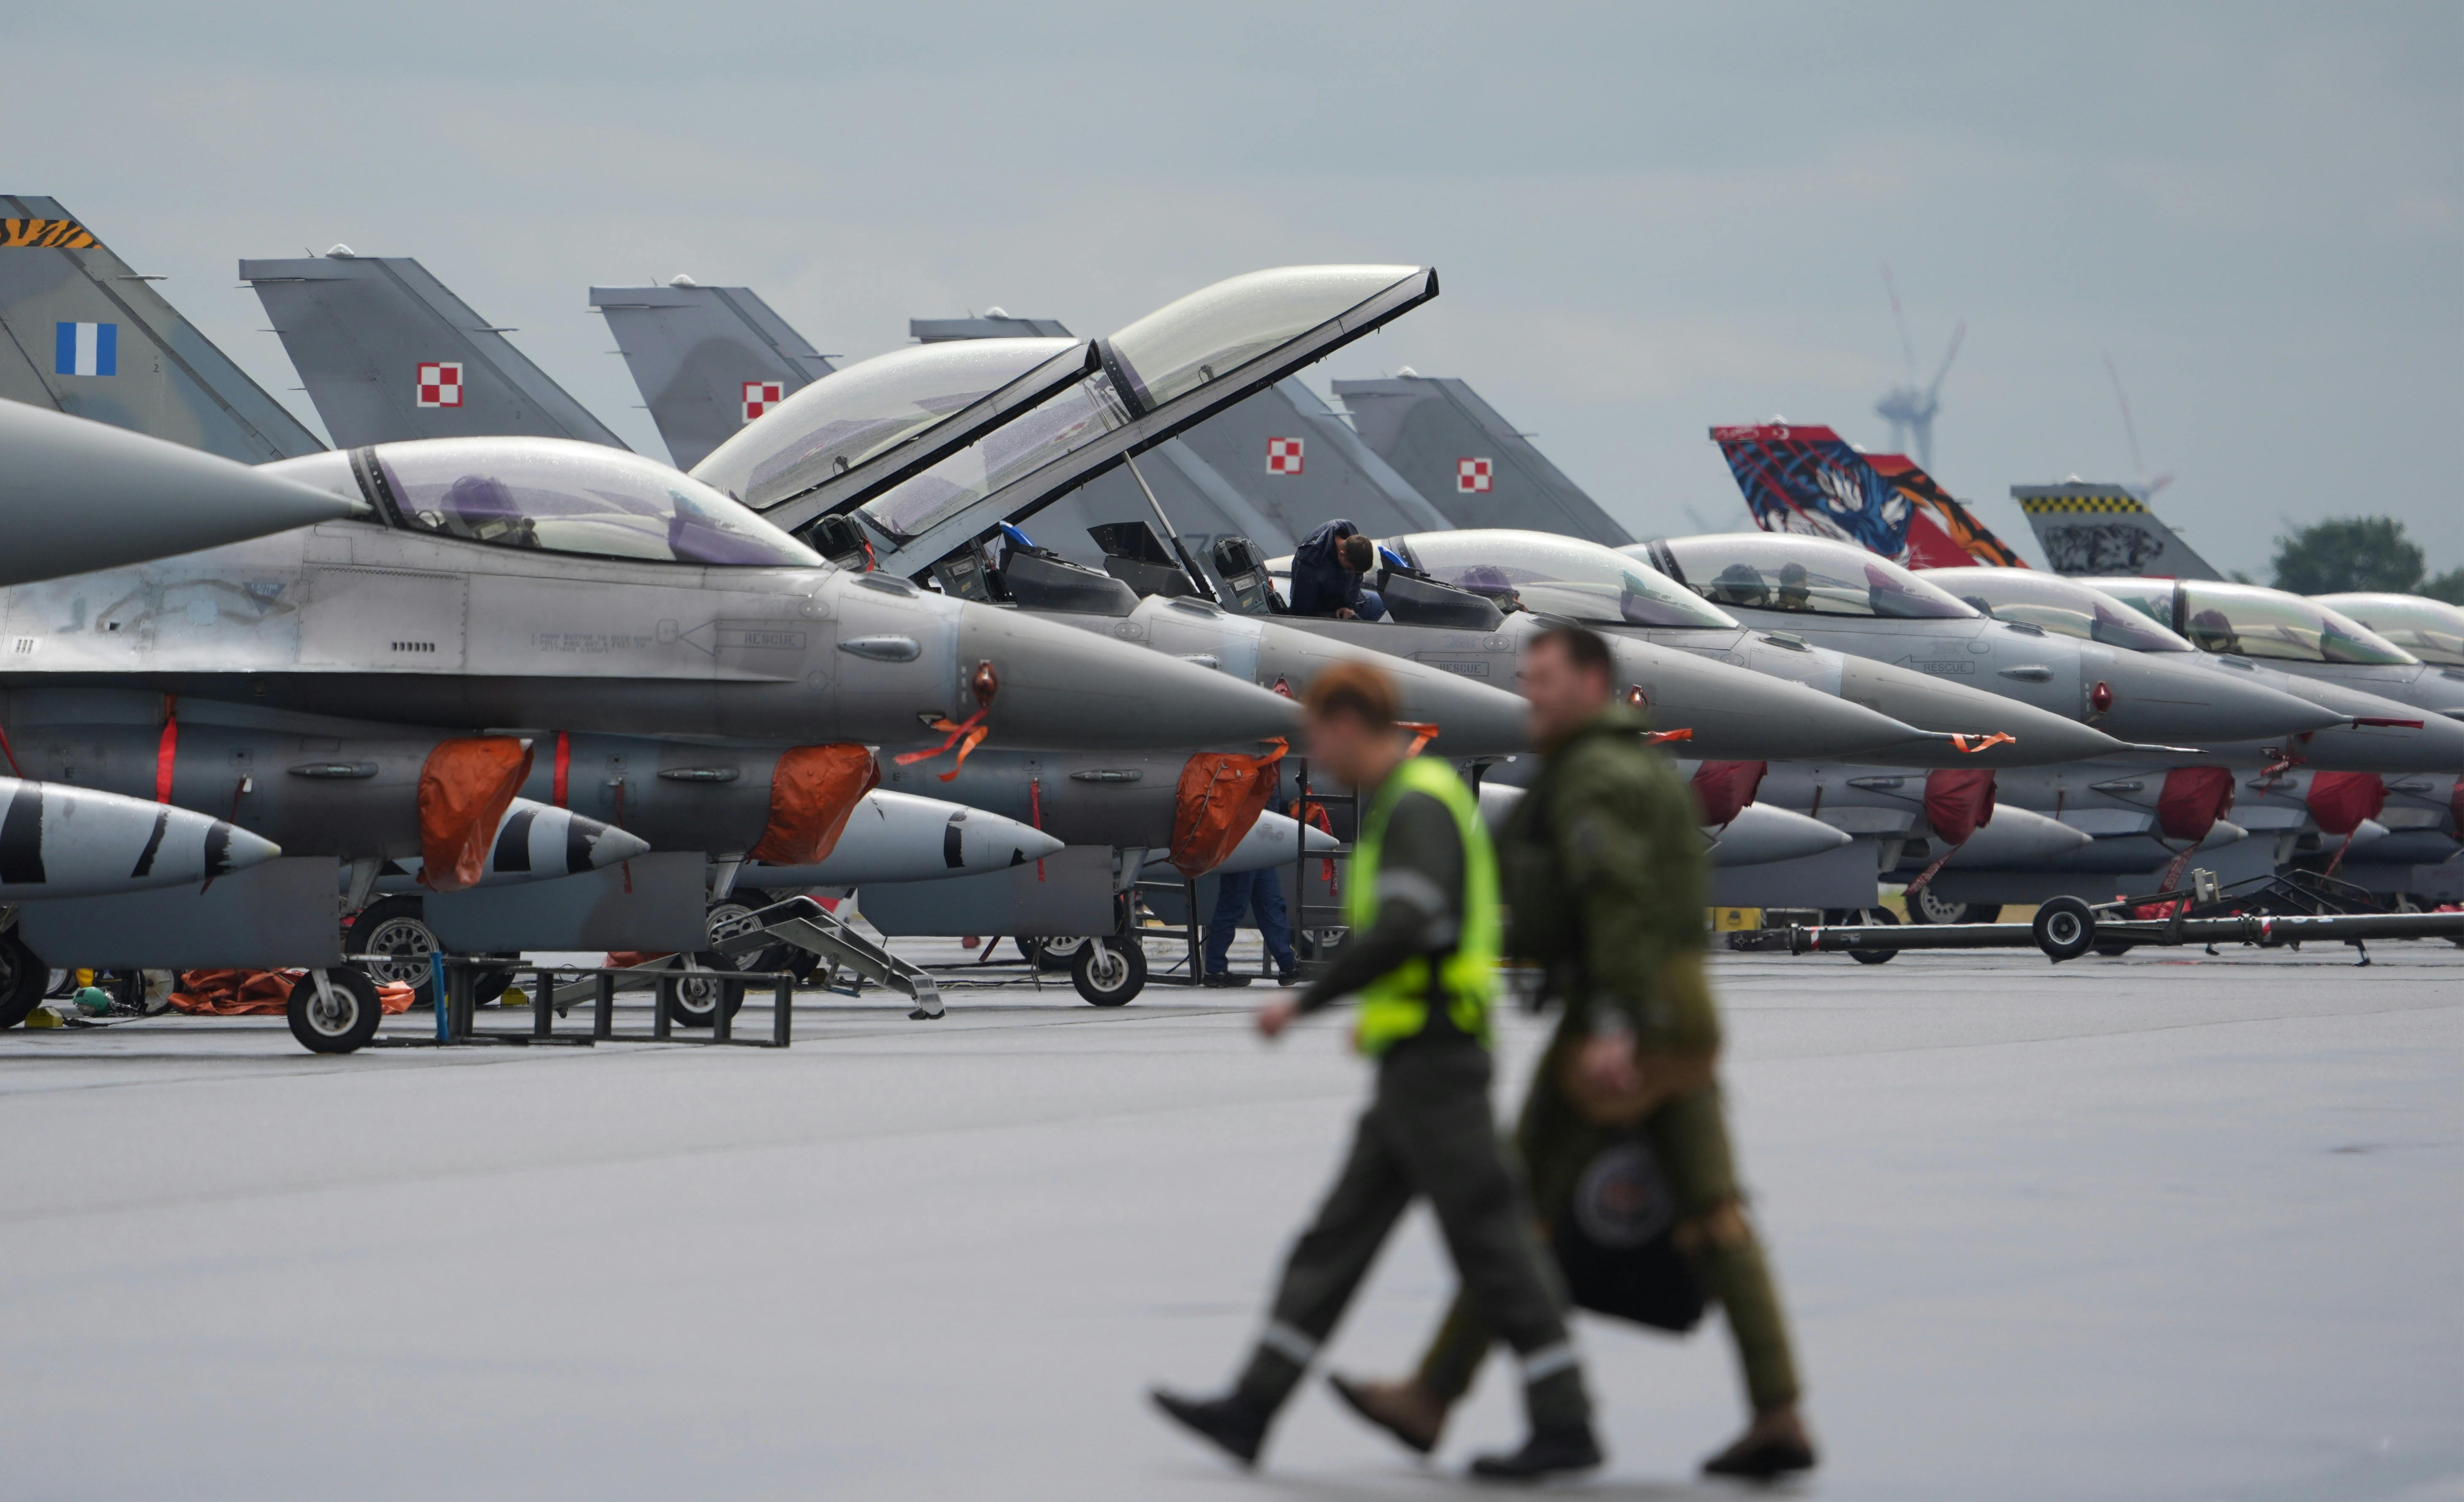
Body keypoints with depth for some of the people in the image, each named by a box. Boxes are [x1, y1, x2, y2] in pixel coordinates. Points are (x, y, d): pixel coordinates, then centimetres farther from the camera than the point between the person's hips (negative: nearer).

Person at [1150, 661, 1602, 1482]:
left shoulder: (1416, 806, -14)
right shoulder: (1416, 803, 18)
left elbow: (1403, 929, -27)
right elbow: (1445, 929, 27)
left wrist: (1304, 1000, -20)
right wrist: (1380, 1012, 28)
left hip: (1431, 1060, -10)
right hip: (1423, 1067, 10)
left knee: (1489, 1237, -7)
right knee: (1337, 1238, 9)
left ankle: (1565, 1424, -5)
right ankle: (1252, 1407, 11)